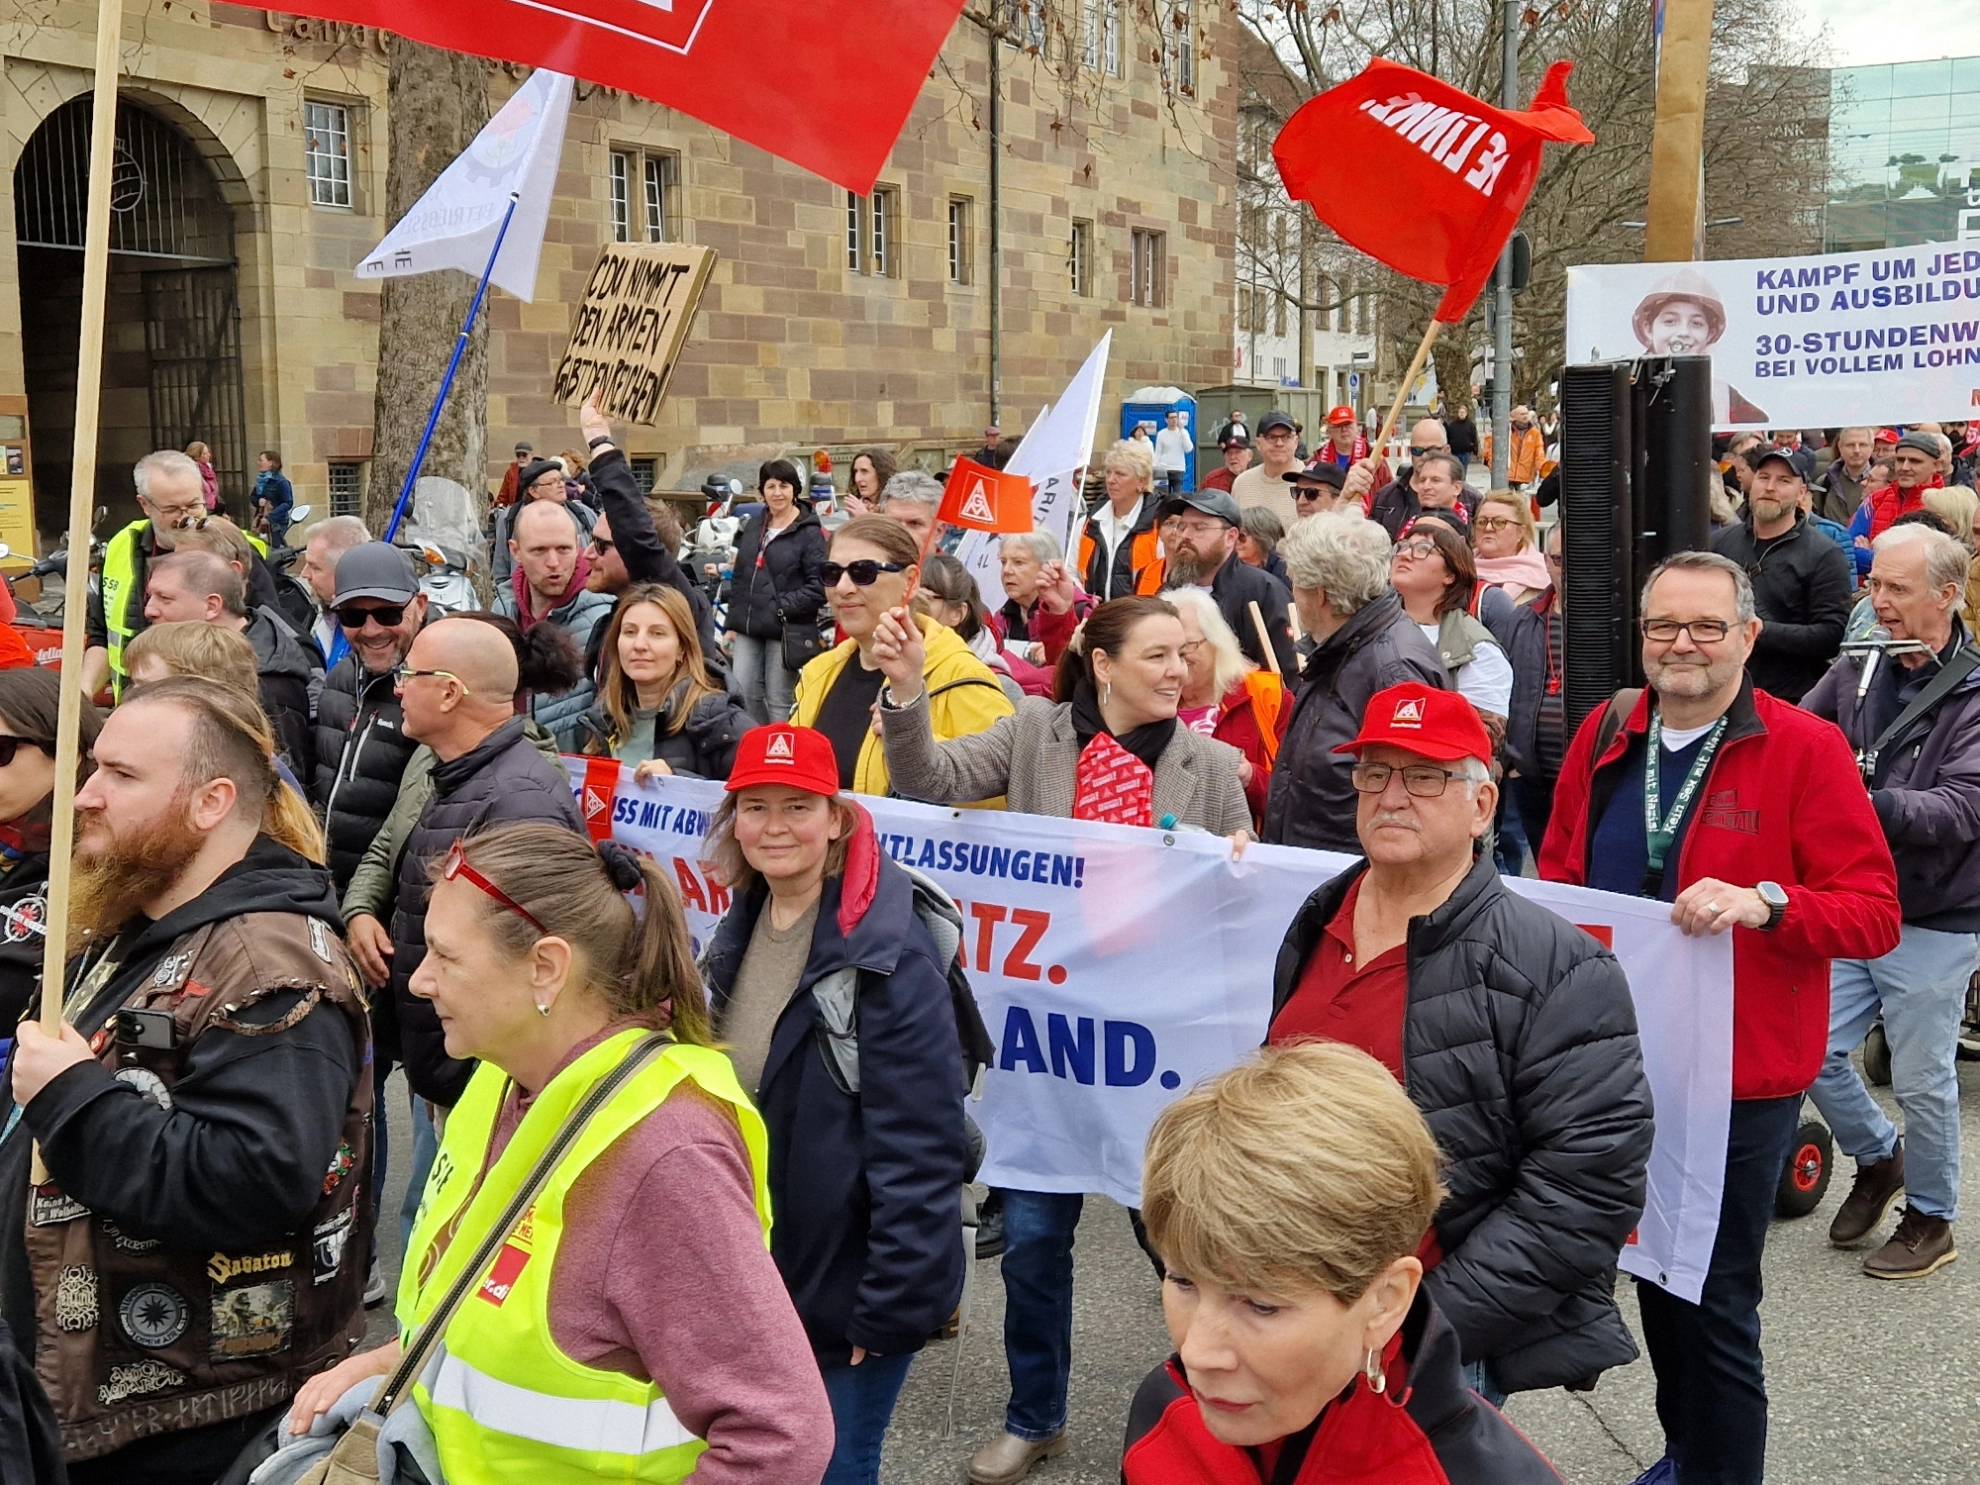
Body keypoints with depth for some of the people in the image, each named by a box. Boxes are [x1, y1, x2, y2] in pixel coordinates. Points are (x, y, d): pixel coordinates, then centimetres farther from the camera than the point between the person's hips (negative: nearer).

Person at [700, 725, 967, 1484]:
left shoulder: (886, 951, -20)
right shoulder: (740, 929, 4)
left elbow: (919, 1147, -21)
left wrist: (895, 1300, -21)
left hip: (847, 1284, -7)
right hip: (750, 1274, 7)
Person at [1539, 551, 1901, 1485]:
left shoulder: (1805, 749, -10)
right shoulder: (1605, 735, 5)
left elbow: (1874, 914, -11)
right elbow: (1560, 874, 16)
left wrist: (1763, 902, -28)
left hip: (1740, 1075, -5)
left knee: (1714, 1304, 2)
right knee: (1657, 1275, 19)